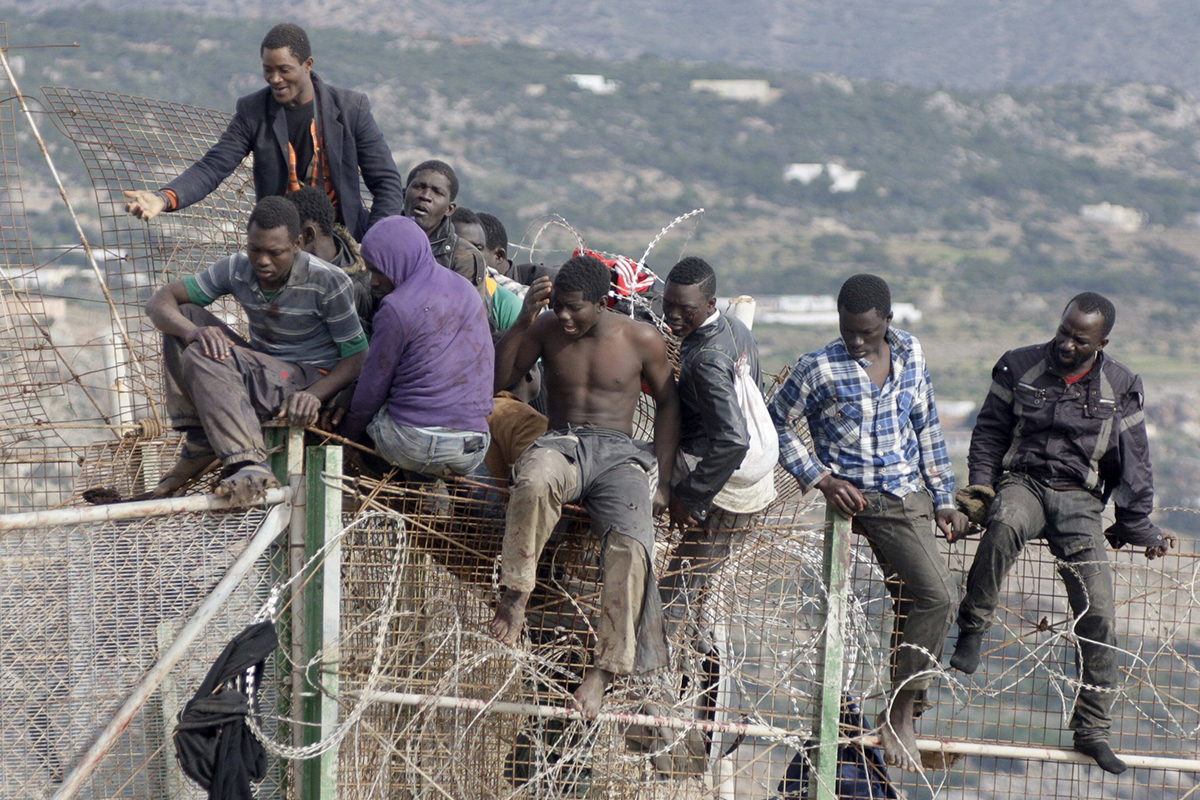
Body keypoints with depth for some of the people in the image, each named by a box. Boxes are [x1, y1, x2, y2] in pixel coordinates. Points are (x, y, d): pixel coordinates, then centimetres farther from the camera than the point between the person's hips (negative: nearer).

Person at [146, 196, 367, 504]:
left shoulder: (327, 282, -18)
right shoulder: (237, 270, -5)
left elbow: (358, 357, -14)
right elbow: (159, 302, -6)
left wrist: (313, 395, -33)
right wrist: (194, 332, -30)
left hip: (310, 380, -7)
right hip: (262, 371, 7)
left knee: (203, 358, -28)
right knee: (182, 317, -6)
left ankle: (252, 467, -40)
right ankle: (199, 441, -10)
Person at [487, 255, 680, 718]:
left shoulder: (641, 340, 5)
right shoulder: (546, 330, 6)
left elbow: (667, 403, 15)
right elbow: (495, 380, 1)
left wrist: (662, 481, 7)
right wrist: (524, 321, -10)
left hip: (620, 453, 0)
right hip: (561, 444, 0)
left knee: (630, 544, -30)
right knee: (534, 481, -41)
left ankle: (604, 671, -30)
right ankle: (515, 596, -30)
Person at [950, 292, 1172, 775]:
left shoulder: (1120, 387, 5)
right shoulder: (1019, 368, 4)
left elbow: (1133, 463, 10)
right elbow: (989, 431, 11)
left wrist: (1138, 527, 10)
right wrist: (981, 481, -2)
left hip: (1079, 501, 1)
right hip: (1023, 483, -1)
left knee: (1098, 612, -10)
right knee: (1005, 526, -41)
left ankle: (1092, 730, -1)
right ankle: (973, 629, -25)